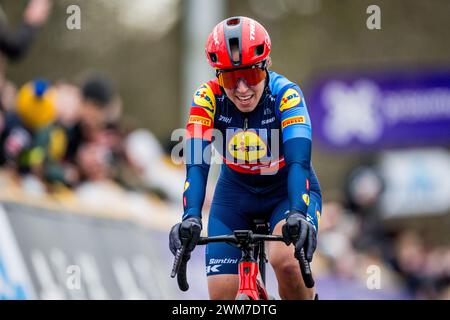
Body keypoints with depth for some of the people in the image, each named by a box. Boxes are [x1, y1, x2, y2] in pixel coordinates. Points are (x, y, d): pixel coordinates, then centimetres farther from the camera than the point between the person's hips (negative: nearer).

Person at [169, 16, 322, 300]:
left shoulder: (285, 94, -28)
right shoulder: (208, 98, -22)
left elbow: (299, 161, -38)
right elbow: (197, 163, -30)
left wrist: (298, 214, -55)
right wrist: (191, 217, -47)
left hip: (288, 191, -3)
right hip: (235, 193, 3)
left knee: (285, 260, -32)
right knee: (220, 294, -8)